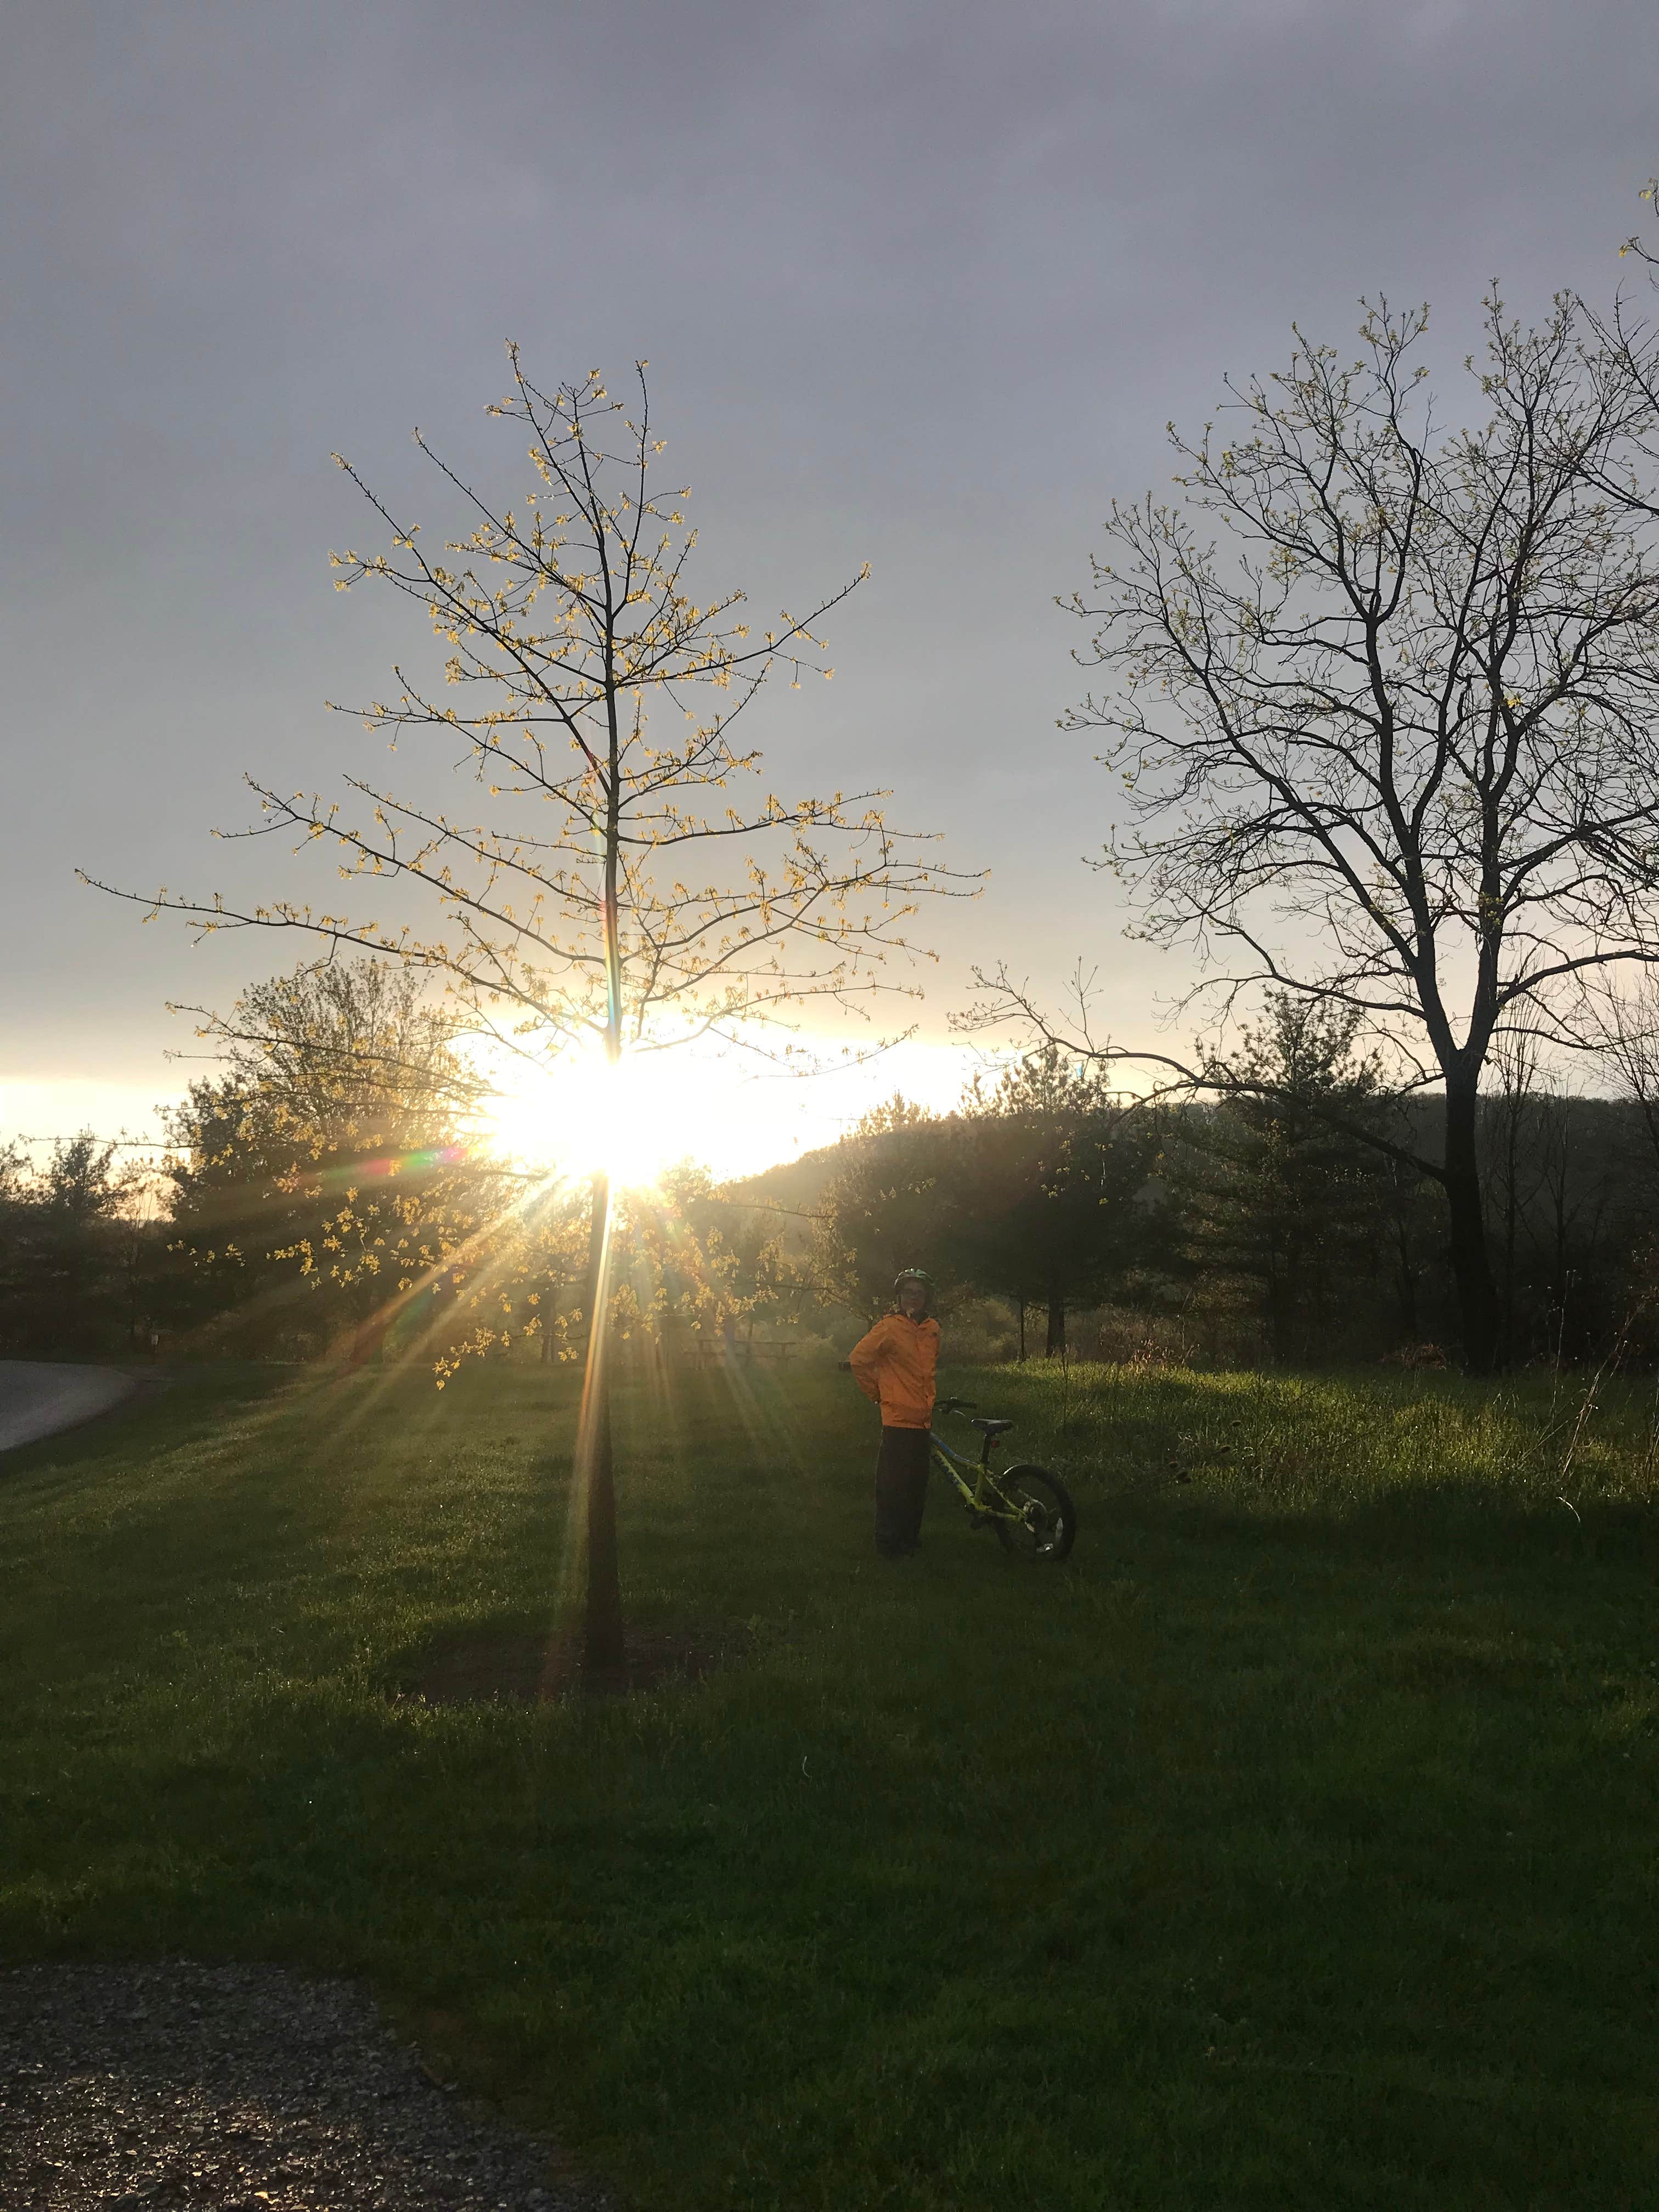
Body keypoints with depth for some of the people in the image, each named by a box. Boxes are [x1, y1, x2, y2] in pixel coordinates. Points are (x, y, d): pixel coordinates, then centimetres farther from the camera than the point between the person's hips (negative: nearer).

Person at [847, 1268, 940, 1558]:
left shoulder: (932, 1328, 11)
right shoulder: (890, 1328, -9)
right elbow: (858, 1359, -7)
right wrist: (877, 1393, 1)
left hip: (922, 1418, 6)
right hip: (897, 1418, -6)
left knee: (917, 1484, 11)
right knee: (893, 1484, -4)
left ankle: (911, 1539, 22)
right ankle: (889, 1544, 4)